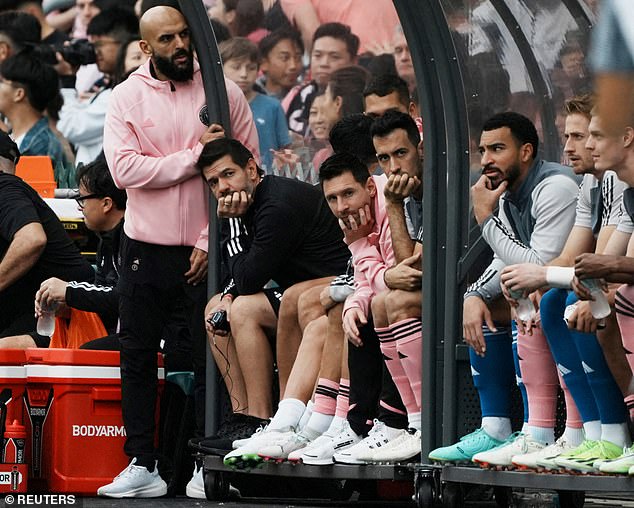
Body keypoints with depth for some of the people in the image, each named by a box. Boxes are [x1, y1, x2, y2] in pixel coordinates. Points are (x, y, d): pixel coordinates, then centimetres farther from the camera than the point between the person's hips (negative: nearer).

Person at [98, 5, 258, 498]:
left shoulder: (223, 91, -2)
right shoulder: (127, 96, 0)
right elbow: (125, 169, -12)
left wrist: (212, 241, -9)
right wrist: (195, 156, -17)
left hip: (206, 250, -1)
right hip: (146, 249, 1)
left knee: (212, 358, 0)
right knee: (137, 357, 4)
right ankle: (142, 466, 9)